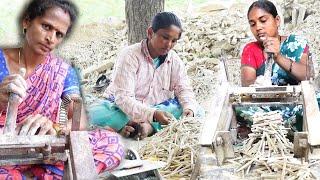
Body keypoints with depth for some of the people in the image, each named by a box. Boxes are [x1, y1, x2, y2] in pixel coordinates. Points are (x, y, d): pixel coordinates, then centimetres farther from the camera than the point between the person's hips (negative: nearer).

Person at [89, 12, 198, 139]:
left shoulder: (175, 61, -2)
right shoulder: (130, 56, -18)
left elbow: (184, 89, -1)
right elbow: (123, 97, -26)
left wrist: (189, 108, -26)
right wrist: (153, 114, -41)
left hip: (154, 109, 4)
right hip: (123, 108, -4)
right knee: (95, 114, -34)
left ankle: (148, 126, -32)